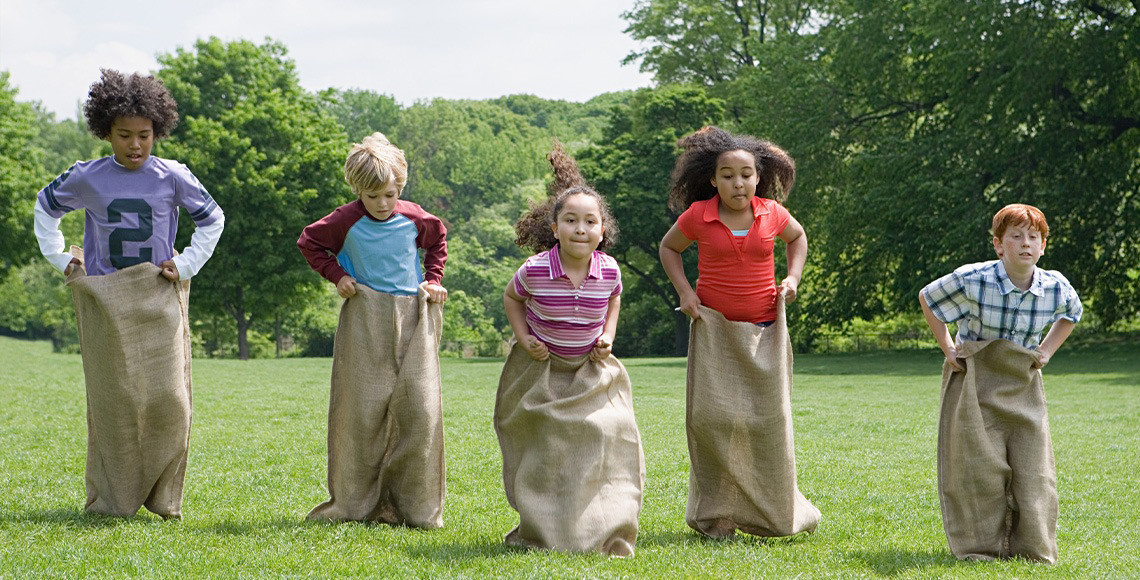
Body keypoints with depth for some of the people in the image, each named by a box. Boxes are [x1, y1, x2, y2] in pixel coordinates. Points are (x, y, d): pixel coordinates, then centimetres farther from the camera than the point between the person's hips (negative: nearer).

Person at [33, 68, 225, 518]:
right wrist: (60, 258, 11)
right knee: (112, 400, 0)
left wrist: (187, 265, 5)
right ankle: (113, 498, 8)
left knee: (167, 399, -8)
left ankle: (162, 496, 5)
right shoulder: (87, 178, 0)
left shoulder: (172, 177, -2)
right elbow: (46, 206, 20)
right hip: (105, 302, 0)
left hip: (159, 300, 0)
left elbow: (212, 219, 14)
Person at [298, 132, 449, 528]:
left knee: (419, 410, -7)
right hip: (365, 320, -1)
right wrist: (335, 274, 0)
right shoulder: (346, 221, -5)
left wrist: (433, 279, 12)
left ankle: (415, 506, 1)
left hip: (412, 319, 2)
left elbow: (438, 239, 23)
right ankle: (354, 503, 7)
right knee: (361, 409, -2)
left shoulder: (414, 219, 1)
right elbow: (308, 242, 11)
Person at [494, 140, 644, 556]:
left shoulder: (609, 270, -15)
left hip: (591, 370, 1)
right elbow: (511, 297, 2)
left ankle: (609, 534, -2)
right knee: (542, 449, 3)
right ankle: (539, 529, 21)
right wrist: (523, 338, -9)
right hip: (541, 368, -1)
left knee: (607, 436, -12)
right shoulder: (535, 269, -21)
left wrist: (608, 335, -3)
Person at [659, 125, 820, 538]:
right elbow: (668, 247, 12)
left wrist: (793, 277, 5)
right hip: (714, 329, -1)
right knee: (712, 416, -8)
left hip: (764, 331, 1)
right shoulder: (698, 217, -7)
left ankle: (771, 513, 13)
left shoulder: (771, 213, -2)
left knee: (768, 418, 0)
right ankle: (717, 515, 1)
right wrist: (684, 291, -1)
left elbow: (797, 236, 20)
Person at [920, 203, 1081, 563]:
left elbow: (1073, 313, 19)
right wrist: (947, 348, 0)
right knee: (981, 467, -5)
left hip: (1024, 388, 3)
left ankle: (1030, 547, 12)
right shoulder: (972, 280, -17)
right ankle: (980, 545, 8)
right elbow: (927, 298, 3)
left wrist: (1047, 351, 7)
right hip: (976, 383, -3)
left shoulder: (1056, 288, -7)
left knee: (1033, 471, 0)